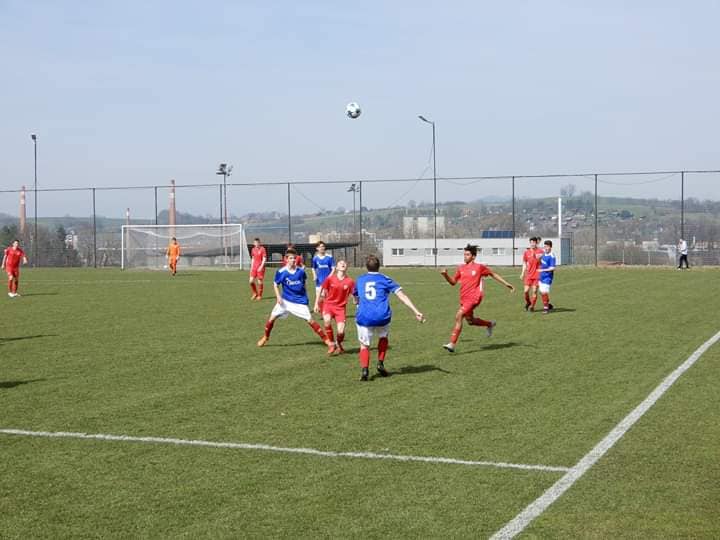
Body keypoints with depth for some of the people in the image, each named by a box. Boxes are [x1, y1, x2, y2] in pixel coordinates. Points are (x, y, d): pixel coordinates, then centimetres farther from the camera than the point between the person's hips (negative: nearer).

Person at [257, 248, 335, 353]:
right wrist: (278, 296, -11)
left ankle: (328, 342, -8)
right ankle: (265, 337, 27)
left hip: (300, 301, -1)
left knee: (310, 320, -8)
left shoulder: (301, 271, -8)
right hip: (285, 300, 1)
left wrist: (304, 296, 11)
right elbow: (275, 284, 2)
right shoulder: (281, 272, -12)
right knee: (272, 317, 0)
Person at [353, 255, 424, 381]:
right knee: (383, 337, 29)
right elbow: (402, 296, -1)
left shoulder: (359, 280, 16)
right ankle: (380, 363, 17)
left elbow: (356, 299, 32)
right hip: (382, 318, 0)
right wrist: (416, 312, -5)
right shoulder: (385, 279, 8)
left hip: (364, 318, 0)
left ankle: (364, 369, -9)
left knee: (364, 345, 13)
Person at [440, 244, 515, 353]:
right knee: (470, 321, 17)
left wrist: (506, 284, 10)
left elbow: (493, 274, 8)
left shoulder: (479, 267, -4)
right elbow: (453, 282, 15)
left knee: (458, 316, -21)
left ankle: (452, 344, -21)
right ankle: (490, 324, 46)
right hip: (464, 299, 7)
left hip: (474, 298, -7)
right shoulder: (461, 268, 9)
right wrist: (445, 275, -4)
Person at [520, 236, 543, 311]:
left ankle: (532, 306, 10)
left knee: (534, 291, -3)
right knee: (526, 290, -3)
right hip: (529, 275, 2)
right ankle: (527, 302, 24)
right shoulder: (526, 252, 5)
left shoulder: (540, 251, -4)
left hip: (537, 274, -2)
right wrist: (522, 273, 8)